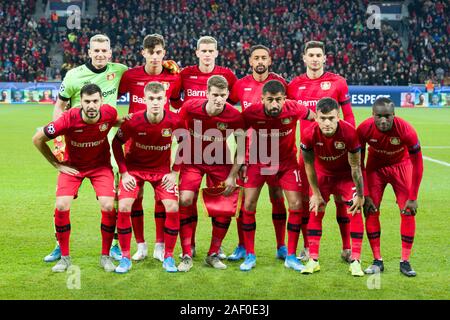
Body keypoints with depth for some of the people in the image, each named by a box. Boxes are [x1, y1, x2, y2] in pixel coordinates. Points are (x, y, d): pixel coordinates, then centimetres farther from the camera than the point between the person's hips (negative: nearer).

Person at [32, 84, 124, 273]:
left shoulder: (109, 113, -21)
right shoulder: (68, 119, -28)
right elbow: (37, 139, -12)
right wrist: (57, 164, -8)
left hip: (101, 165, 1)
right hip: (72, 165, -1)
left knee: (108, 206, -16)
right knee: (62, 206, -16)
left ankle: (105, 256, 4)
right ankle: (65, 257, 3)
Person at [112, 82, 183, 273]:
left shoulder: (174, 121, -20)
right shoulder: (133, 121, -23)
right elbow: (116, 143, -6)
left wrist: (174, 172, -7)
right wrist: (123, 173, -10)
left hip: (162, 169, 1)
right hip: (134, 168, -1)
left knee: (173, 208, -15)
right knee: (124, 207, -16)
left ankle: (168, 257, 3)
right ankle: (125, 258, 0)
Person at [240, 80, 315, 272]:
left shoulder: (294, 109, -24)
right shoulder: (252, 113, -24)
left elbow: (315, 118, -3)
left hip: (287, 161, 0)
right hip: (259, 161, 0)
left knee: (296, 205, -7)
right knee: (248, 205, -7)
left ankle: (291, 256, 7)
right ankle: (250, 255, 7)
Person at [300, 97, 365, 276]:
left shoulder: (349, 132, -34)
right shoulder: (309, 134, -29)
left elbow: (355, 166, -21)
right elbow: (309, 165, -12)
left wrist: (360, 195, -14)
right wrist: (316, 193, -7)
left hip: (346, 174, -1)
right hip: (322, 173, 2)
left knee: (355, 211, -10)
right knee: (315, 212, -3)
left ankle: (355, 261, -4)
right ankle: (313, 260, 6)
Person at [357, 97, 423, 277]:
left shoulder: (406, 130, -32)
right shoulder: (364, 129, -28)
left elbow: (417, 164, -20)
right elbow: (359, 164, -15)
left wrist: (413, 197, -19)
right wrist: (365, 195, -17)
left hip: (401, 166, -1)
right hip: (375, 166, 1)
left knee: (408, 212, -8)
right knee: (371, 210, -8)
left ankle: (405, 262, 3)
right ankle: (377, 261, 3)